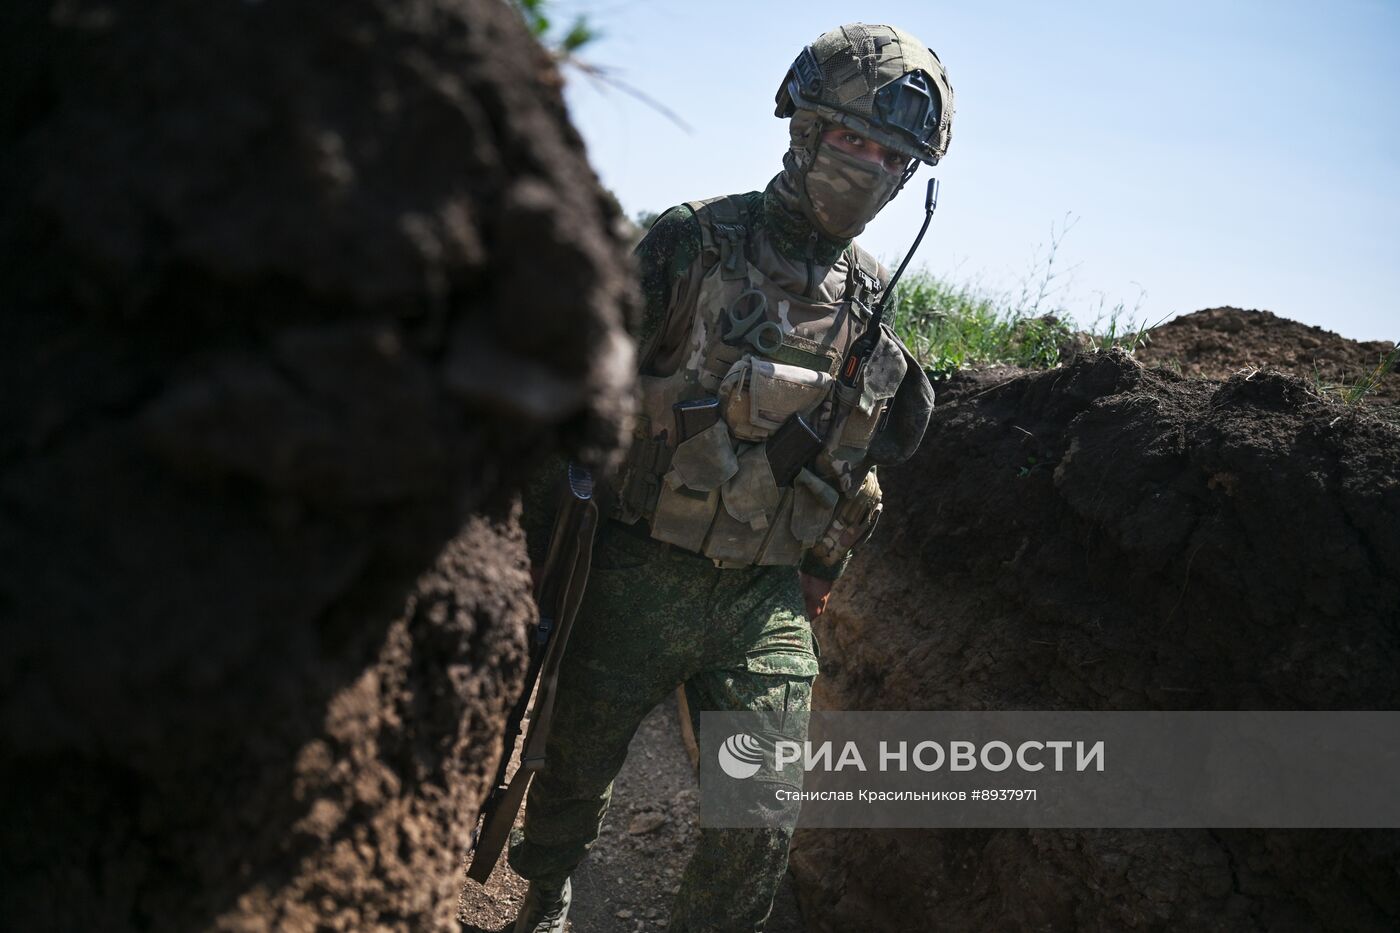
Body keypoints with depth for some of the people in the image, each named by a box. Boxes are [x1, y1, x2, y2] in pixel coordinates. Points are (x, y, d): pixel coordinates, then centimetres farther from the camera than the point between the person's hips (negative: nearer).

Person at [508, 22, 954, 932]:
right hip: (640, 581, -2)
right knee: (575, 771, 16)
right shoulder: (693, 247, -9)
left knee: (761, 827, -1)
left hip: (765, 601, 3)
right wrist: (544, 550, -8)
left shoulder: (872, 303, 4)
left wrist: (815, 586, 16)